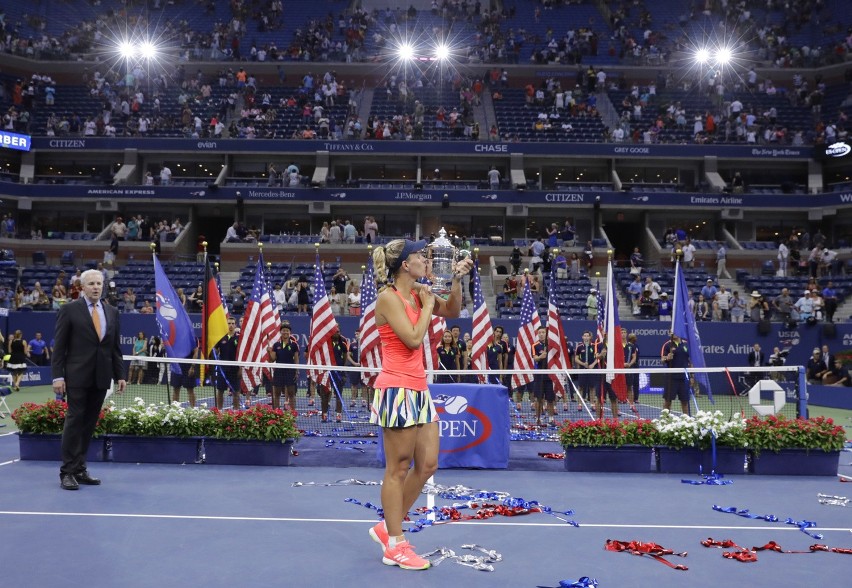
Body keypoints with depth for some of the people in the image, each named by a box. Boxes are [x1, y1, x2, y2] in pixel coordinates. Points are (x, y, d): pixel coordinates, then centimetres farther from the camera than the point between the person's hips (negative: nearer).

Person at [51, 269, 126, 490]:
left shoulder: (112, 312, 11)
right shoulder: (69, 310, -2)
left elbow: (116, 347, 13)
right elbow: (59, 346, -4)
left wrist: (119, 375, 8)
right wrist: (57, 376, -10)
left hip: (101, 377, 4)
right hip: (77, 376, -4)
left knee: (89, 424, 8)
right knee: (74, 421, -3)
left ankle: (80, 469, 15)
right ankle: (67, 472, 4)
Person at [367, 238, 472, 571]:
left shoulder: (417, 294, 12)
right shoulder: (389, 297, -11)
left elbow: (452, 311, 18)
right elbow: (413, 338, -18)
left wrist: (456, 280, 5)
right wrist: (428, 303, -7)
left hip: (418, 389, 9)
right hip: (397, 389, -9)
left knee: (427, 465, 10)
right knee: (398, 469, 0)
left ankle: (387, 528, 25)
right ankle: (395, 547, 13)